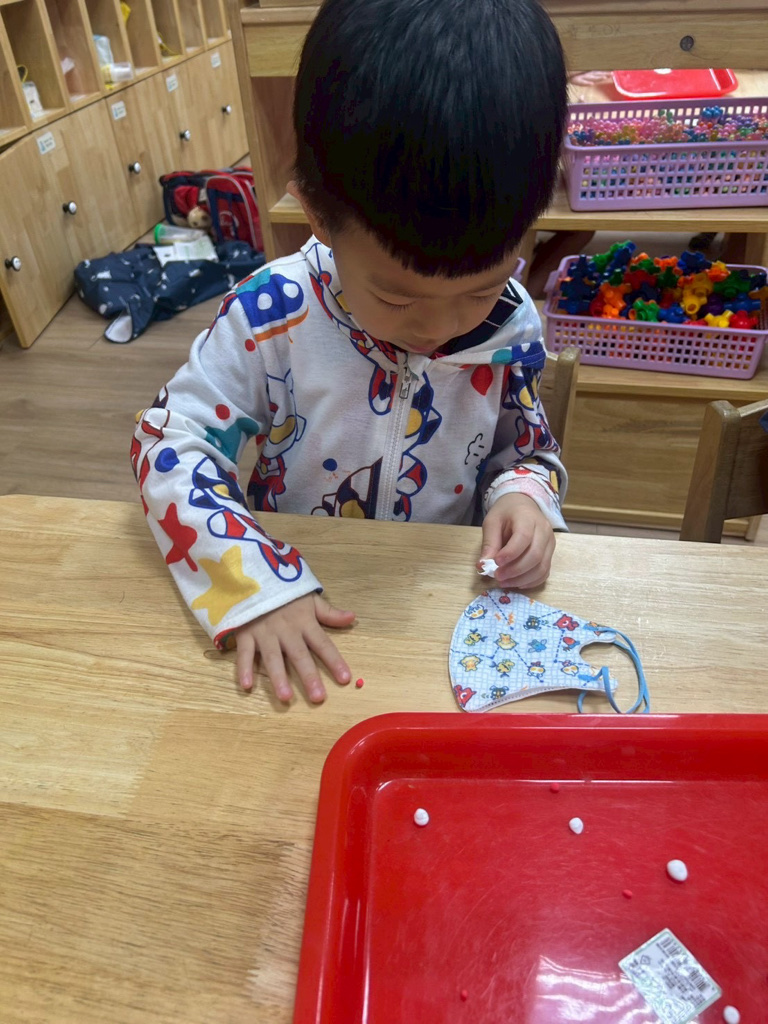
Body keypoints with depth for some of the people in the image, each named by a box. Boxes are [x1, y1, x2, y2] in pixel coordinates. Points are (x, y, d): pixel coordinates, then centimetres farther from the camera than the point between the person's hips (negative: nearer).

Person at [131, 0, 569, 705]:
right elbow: (169, 442, -14)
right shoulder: (273, 316, -19)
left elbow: (529, 448, 6)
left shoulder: (510, 325, -10)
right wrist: (258, 585, -25)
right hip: (298, 615, 0)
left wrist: (523, 495, -17)